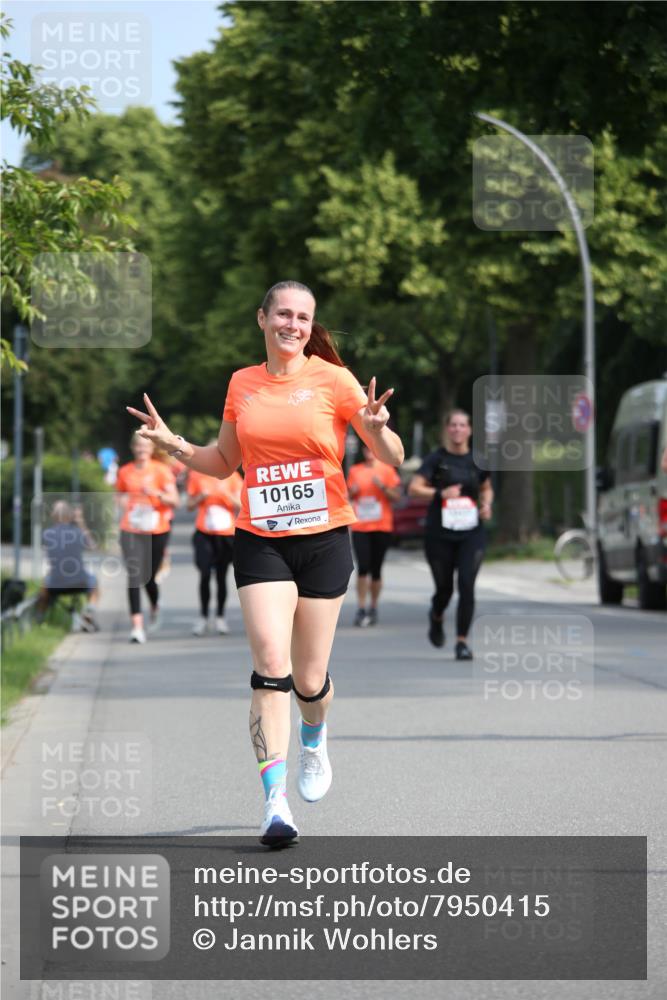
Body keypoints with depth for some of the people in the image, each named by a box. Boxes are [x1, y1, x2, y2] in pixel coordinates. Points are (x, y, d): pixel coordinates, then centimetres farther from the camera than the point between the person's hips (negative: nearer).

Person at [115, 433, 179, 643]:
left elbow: (174, 500, -7)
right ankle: (137, 626, -15)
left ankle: (155, 608, 40)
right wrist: (125, 505, 2)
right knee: (134, 576, -12)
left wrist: (156, 493, -24)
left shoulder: (161, 471, -1)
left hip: (156, 531, -1)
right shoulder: (125, 472, 7)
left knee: (149, 578, 6)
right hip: (131, 531, 1)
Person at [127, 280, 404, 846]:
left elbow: (392, 459, -2)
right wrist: (174, 444, 4)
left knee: (310, 680, 5)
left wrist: (376, 428, -23)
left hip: (324, 540, -1)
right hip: (261, 541, 1)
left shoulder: (333, 380, -2)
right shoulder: (242, 384, 7)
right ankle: (276, 804, -16)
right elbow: (224, 463, 21)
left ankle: (314, 743, 42)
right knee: (271, 667, -15)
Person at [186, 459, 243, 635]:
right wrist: (202, 496, -10)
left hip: (226, 533, 0)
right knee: (204, 575, -8)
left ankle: (220, 617, 12)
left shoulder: (232, 476, 4)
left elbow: (240, 505, 1)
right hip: (204, 533, 0)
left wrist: (226, 494, -15)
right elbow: (190, 505, 9)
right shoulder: (197, 476, 5)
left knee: (221, 576, 2)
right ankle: (203, 616, 3)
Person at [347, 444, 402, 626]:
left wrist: (382, 486, -16)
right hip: (360, 526, 1)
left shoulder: (387, 470, 2)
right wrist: (352, 491, -4)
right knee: (363, 568, -10)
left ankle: (373, 608, 16)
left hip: (382, 527, -1)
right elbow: (347, 496, 18)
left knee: (376, 570, 4)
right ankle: (361, 609, -8)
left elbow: (396, 496, 0)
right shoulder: (355, 471, 9)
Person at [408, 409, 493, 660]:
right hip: (439, 534, -1)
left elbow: (486, 488, 23)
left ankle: (462, 641, -6)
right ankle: (436, 617, 43)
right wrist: (441, 493, -25)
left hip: (471, 534, 1)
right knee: (444, 587, 8)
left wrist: (486, 504, 2)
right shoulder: (436, 459, -3)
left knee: (467, 585, -13)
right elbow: (414, 488, -11)